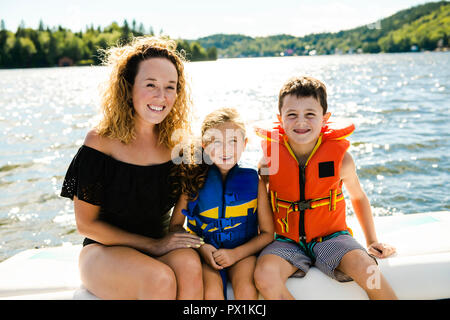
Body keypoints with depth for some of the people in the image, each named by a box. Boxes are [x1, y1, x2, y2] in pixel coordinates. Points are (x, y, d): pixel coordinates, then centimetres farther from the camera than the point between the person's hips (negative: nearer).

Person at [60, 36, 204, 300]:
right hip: (105, 250, -3)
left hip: (161, 246, 3)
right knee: (160, 279, -33)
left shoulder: (174, 142, 0)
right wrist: (153, 245, -14)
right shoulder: (101, 141, -11)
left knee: (189, 264, -31)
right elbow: (86, 224, -8)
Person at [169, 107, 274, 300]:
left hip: (242, 252, 0)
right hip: (204, 252, 0)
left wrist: (235, 253, -14)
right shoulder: (193, 181, -3)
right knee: (212, 291, -26)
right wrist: (200, 247, -13)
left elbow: (267, 233, 1)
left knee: (246, 288, -26)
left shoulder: (254, 182, -2)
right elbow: (175, 226, 5)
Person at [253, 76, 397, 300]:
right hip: (287, 241, 1)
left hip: (330, 237, 0)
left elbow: (358, 197, 12)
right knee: (265, 276, -29)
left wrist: (372, 241, 16)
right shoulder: (270, 159, -8)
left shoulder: (340, 158, -7)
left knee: (366, 270, -29)